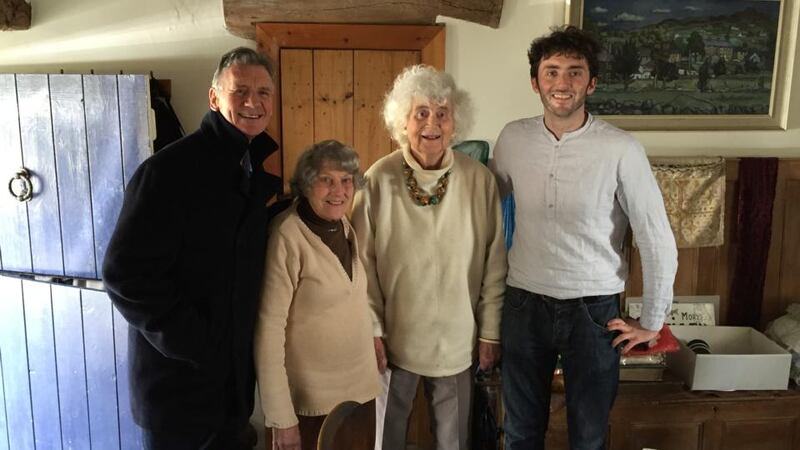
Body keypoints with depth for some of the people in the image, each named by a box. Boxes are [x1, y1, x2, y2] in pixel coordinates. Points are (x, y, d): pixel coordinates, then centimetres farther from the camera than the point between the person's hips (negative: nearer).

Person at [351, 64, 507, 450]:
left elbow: (494, 263, -2)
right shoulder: (379, 180, -11)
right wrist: (372, 330, -4)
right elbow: (364, 263, -5)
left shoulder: (479, 180, -8)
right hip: (394, 338, 0)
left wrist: (491, 331, 1)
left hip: (457, 339, 1)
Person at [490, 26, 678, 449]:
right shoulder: (512, 139, -4)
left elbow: (658, 242, -8)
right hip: (523, 304, 2)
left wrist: (652, 322, -3)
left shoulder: (620, 150, -14)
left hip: (592, 309, -2)